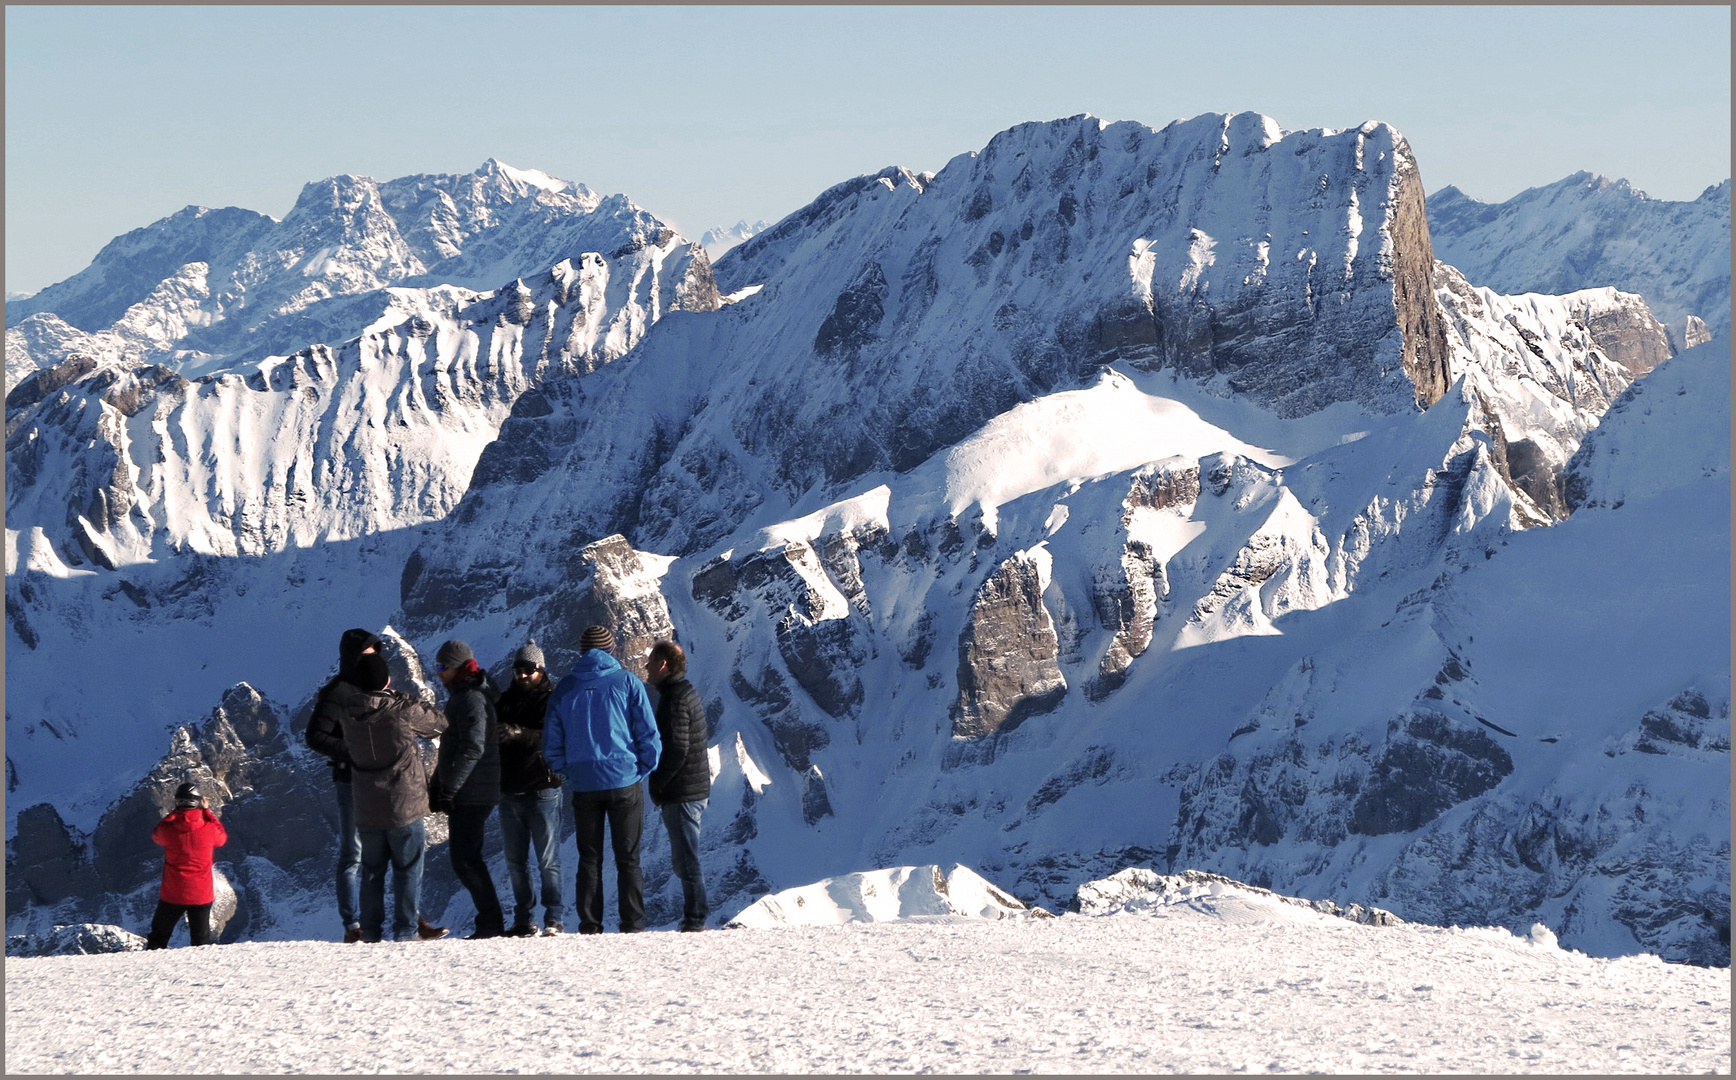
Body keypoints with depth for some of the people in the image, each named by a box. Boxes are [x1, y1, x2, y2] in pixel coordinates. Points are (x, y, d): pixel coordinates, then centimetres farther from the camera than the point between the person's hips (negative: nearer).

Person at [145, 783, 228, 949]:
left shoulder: (168, 828, -13)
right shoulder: (208, 828, -14)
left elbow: (156, 835, 11)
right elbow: (223, 837, 10)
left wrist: (174, 813, 13)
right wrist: (207, 811, 13)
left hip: (172, 894, 0)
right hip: (201, 895, 0)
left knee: (158, 936, 15)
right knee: (201, 940, 11)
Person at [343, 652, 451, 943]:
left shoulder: (350, 716, -5)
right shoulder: (405, 711, -16)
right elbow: (439, 722, -1)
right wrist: (418, 704, 16)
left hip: (367, 812, 4)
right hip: (405, 809, -4)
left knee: (371, 872, 13)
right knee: (408, 871, 5)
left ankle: (370, 932, 15)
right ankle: (406, 931, 5)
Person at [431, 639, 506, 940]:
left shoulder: (472, 699, -15)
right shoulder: (460, 696, 17)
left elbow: (473, 748, -23)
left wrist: (449, 788, -23)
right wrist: (439, 785, 21)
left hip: (472, 794, -10)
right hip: (465, 794, 10)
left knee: (464, 861, -9)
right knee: (468, 859, 13)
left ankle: (490, 923, -6)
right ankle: (490, 923, 16)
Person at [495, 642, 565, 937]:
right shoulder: (506, 700, 14)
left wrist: (518, 734, -34)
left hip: (542, 789, -6)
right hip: (510, 790, 6)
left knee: (548, 860, -4)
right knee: (515, 861, 9)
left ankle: (554, 919, 0)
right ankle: (523, 920, 14)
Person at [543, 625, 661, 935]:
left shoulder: (564, 689, 5)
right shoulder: (627, 682, -2)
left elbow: (552, 746, 7)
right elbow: (649, 735, -4)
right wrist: (641, 772, 7)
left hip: (584, 786, 2)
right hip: (625, 782, -2)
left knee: (589, 860, 8)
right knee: (628, 860, 2)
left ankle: (590, 928, 4)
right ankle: (632, 927, -2)